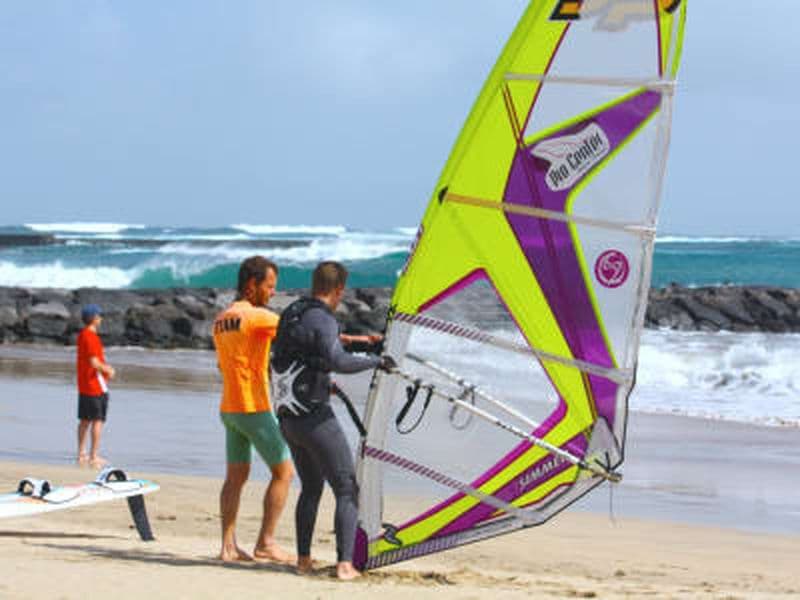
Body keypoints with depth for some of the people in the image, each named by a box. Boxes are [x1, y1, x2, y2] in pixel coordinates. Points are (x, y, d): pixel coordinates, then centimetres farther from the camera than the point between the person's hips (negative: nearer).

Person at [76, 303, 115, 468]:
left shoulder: (82, 335, 12)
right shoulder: (91, 337, -19)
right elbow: (94, 362, -24)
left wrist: (105, 368, 12)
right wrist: (108, 370, -7)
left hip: (83, 385, 10)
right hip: (96, 386, -10)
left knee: (84, 420, 14)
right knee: (98, 421, -5)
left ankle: (81, 454, 19)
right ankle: (94, 457, -6)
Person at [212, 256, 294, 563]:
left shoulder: (220, 320, 12)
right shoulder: (256, 316, -14)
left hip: (228, 408, 8)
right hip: (254, 409, -8)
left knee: (236, 477, 9)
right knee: (283, 472, 1)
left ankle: (228, 546, 6)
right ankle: (266, 543, -1)